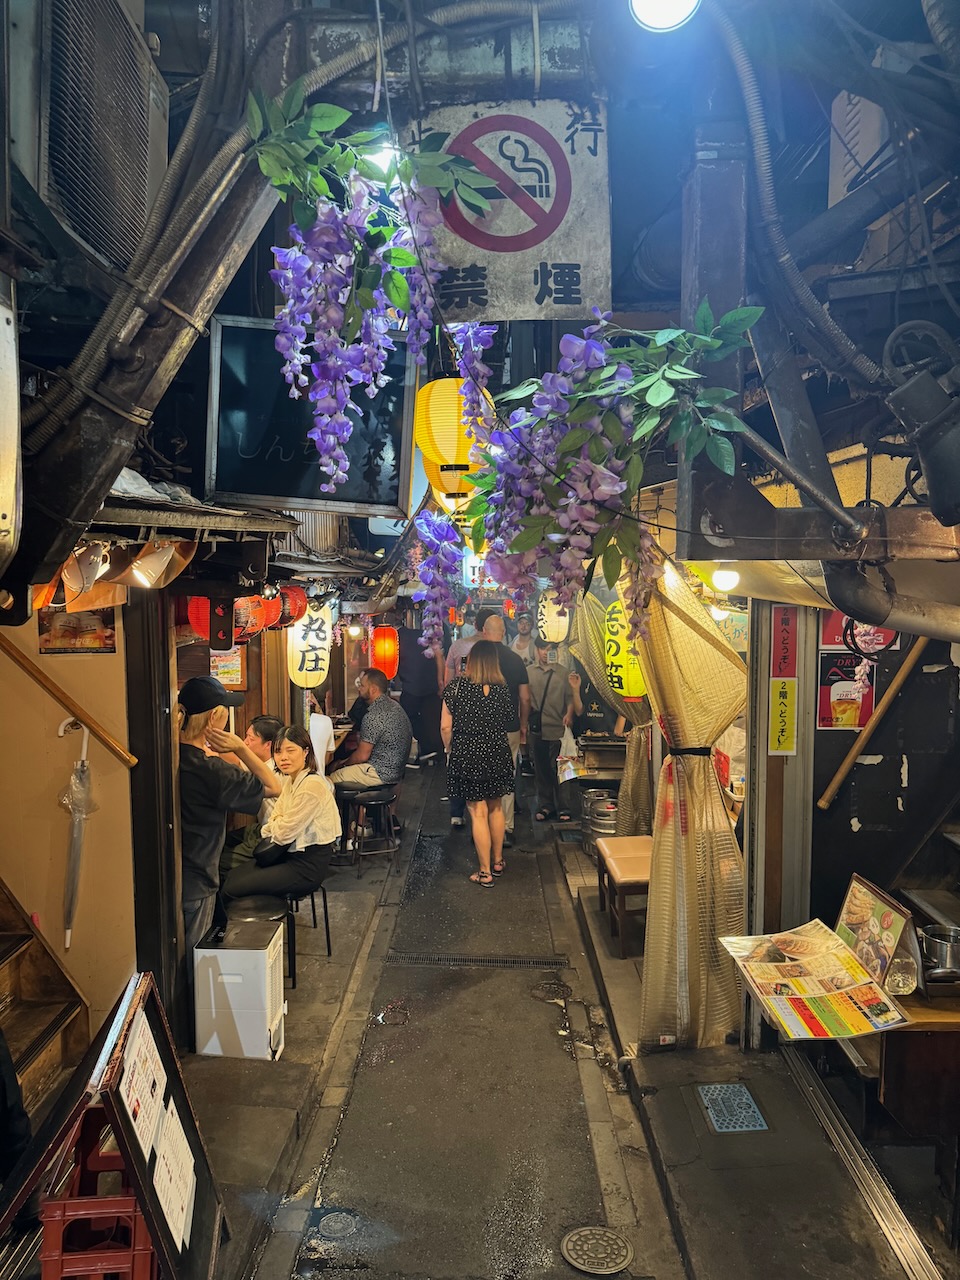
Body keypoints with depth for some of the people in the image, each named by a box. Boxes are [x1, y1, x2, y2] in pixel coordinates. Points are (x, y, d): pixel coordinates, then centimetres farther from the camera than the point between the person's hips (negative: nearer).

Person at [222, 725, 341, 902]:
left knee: (232, 889, -8)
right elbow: (275, 820, 11)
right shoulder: (291, 780, 8)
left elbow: (284, 833, -19)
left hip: (308, 866, -9)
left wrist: (275, 826, 2)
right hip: (293, 854, 9)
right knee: (231, 877, 6)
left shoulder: (312, 786, -23)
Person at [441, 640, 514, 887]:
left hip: (467, 756, -3)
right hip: (497, 755, 3)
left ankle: (485, 872, 10)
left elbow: (446, 726, -10)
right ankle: (498, 861, 32)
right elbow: (508, 722, 1)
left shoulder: (456, 687, -10)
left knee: (478, 813, 4)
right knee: (496, 808, 20)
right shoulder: (502, 689, -4)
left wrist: (451, 751, 6)